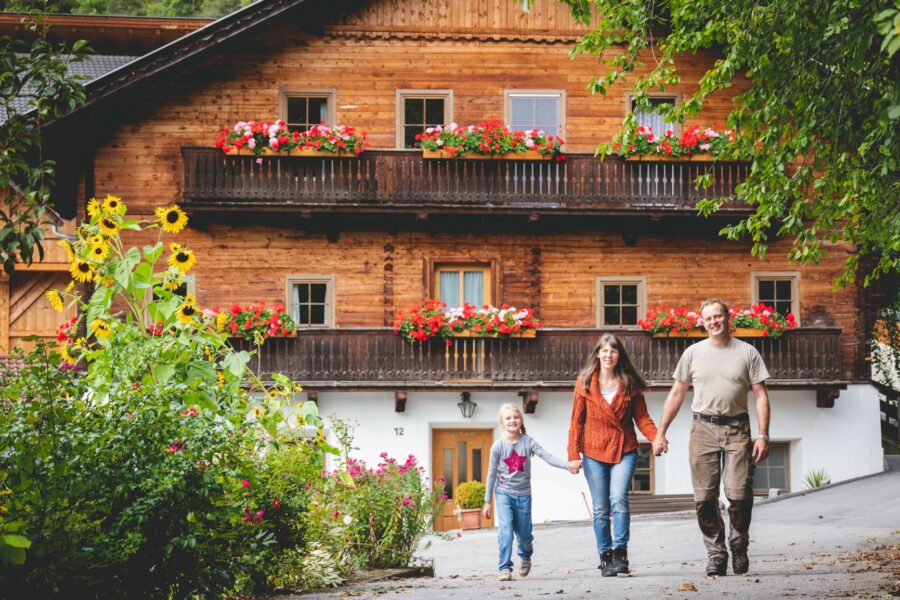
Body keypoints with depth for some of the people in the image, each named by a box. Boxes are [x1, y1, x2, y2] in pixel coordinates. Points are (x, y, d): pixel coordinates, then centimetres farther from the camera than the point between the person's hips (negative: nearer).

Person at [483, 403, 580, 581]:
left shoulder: (528, 442, -4)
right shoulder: (498, 446, -6)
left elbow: (547, 456, -16)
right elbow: (492, 473, -1)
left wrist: (567, 465, -33)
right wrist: (487, 501, 0)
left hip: (523, 494, 1)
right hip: (504, 493, -1)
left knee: (524, 534, 9)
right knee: (505, 531, -17)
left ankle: (526, 557, 40)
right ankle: (505, 568, -10)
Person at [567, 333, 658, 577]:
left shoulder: (630, 384, 3)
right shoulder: (585, 383, 3)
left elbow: (642, 418, 3)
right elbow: (577, 421, 4)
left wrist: (657, 437, -15)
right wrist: (574, 454, -3)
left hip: (624, 451, -1)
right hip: (594, 453, 1)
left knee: (618, 498, -19)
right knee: (600, 508, 2)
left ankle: (620, 553, -14)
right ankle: (605, 557, 11)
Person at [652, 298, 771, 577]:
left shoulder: (747, 352, 5)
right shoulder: (693, 353, 9)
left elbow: (761, 395, 4)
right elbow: (676, 394, 13)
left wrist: (763, 435, -5)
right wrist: (661, 433, 9)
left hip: (737, 430, -1)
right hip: (703, 430, 1)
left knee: (739, 495, -8)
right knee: (705, 498, -2)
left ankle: (739, 548, 13)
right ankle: (716, 554, 8)